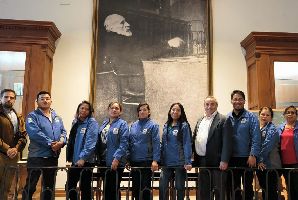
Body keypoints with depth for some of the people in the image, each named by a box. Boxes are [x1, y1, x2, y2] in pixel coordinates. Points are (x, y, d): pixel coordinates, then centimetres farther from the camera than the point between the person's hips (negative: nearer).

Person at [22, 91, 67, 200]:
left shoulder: (57, 117, 15)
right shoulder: (32, 116, -5)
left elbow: (63, 131, 9)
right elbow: (34, 133, -19)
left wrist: (61, 142, -12)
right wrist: (50, 143, -22)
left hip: (53, 157, 6)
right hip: (37, 156, -6)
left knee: (49, 187, 16)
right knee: (30, 186, -2)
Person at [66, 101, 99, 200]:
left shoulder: (92, 123, -7)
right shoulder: (75, 123, 13)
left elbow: (91, 142, -17)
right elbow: (71, 141, 17)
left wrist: (83, 157, -23)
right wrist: (70, 157, 13)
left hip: (86, 160, -6)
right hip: (75, 160, 6)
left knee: (85, 187, 2)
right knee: (70, 186, 11)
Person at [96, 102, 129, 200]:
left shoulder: (122, 124, -5)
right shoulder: (104, 124, 14)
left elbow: (123, 144, -14)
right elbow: (100, 142, 16)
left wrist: (117, 158, -21)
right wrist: (99, 157, 8)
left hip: (115, 162, -6)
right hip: (104, 161, 6)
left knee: (113, 189, 0)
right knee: (106, 188, 14)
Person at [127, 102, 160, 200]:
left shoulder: (153, 125, -4)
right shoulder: (133, 125, 10)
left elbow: (156, 143, -11)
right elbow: (129, 143, 11)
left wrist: (155, 160, -18)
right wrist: (128, 159, 7)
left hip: (147, 160, -5)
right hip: (134, 161, 5)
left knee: (145, 187, 2)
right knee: (135, 186, 13)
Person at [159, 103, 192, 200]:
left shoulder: (184, 125, -5)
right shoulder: (166, 126, 10)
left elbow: (187, 144, -11)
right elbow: (163, 144, 13)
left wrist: (188, 162, -18)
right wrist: (161, 160, 10)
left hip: (180, 162, -4)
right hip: (167, 162, 4)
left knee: (179, 187, 8)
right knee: (162, 187, 3)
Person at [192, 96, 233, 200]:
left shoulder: (223, 120, -7)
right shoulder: (200, 120, 15)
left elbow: (227, 142, -13)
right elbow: (194, 139, 15)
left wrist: (224, 160, -18)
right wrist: (194, 158, 8)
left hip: (216, 162, -6)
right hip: (202, 161, 7)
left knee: (219, 190, 3)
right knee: (203, 191, 15)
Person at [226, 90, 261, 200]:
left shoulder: (251, 117, -4)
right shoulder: (227, 118, 5)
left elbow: (256, 138, -9)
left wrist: (253, 155, -16)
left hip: (247, 158, -3)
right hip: (231, 158, 3)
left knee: (247, 186, 9)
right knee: (233, 186, 13)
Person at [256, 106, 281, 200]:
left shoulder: (271, 128, -7)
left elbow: (267, 146, -16)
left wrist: (260, 160, -17)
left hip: (270, 164, -6)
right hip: (260, 165, 6)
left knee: (271, 190, -1)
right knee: (264, 189, 16)